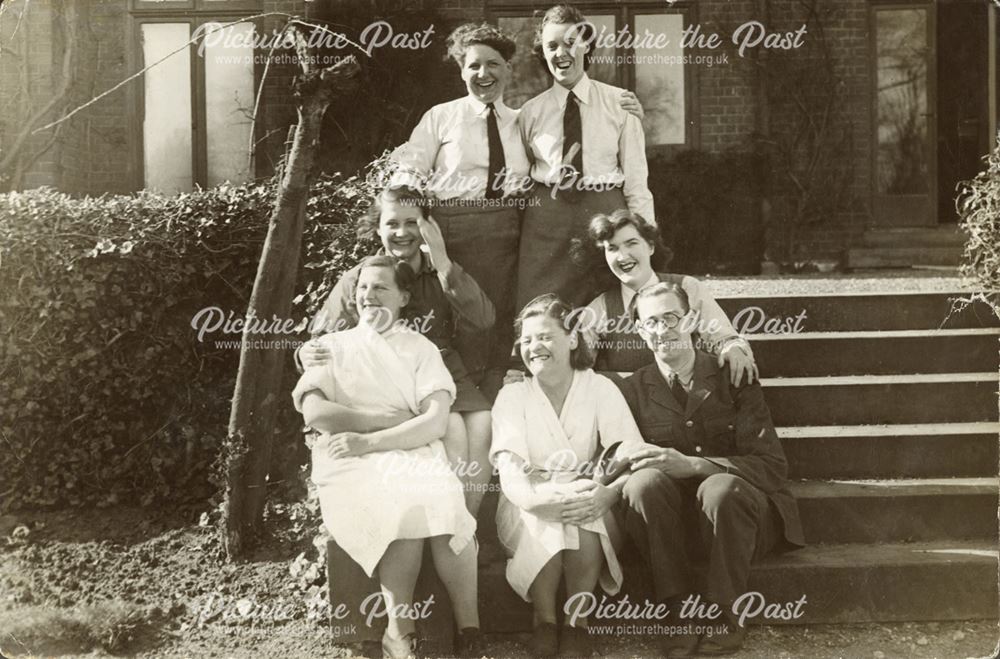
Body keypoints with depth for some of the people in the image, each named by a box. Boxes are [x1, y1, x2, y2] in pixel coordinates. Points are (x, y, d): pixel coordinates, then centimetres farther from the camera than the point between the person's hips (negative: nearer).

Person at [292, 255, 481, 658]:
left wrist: (370, 440, -14)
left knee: (442, 505, -33)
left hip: (414, 455, 1)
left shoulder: (421, 348, 14)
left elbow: (436, 421, -2)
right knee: (407, 507, -34)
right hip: (349, 464, -1)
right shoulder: (331, 346, 15)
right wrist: (392, 418, -5)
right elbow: (315, 413, -3)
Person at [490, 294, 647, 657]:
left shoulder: (600, 388, 3)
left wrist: (607, 493, -30)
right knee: (545, 526, -34)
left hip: (586, 499, 1)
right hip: (531, 507, 0)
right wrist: (547, 500, -33)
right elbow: (511, 475, -11)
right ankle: (545, 621, -19)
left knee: (585, 522, -34)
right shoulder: (512, 396, 3)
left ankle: (578, 623, -18)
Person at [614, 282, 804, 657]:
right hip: (670, 517, 2)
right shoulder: (634, 389, 7)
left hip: (736, 512, -2)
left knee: (721, 487, -35)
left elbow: (771, 465, -9)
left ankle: (724, 616, -19)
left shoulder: (733, 377, 0)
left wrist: (692, 465, -24)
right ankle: (678, 611, -22)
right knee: (646, 480, -30)